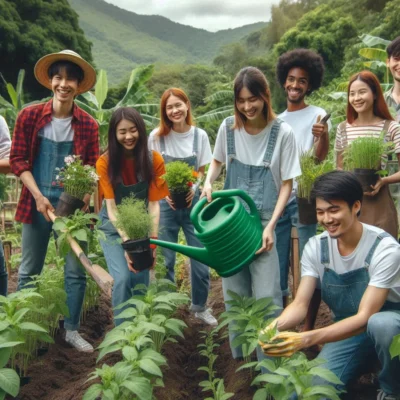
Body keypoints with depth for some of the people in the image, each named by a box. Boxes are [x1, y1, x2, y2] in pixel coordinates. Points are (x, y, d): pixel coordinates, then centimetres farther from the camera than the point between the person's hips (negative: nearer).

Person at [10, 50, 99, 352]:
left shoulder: (88, 125, -1)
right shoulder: (30, 116, -3)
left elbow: (92, 169, 2)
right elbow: (18, 160, -2)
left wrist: (83, 201, -14)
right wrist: (38, 196, -12)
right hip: (37, 202, 0)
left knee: (76, 271, 6)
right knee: (29, 270, 10)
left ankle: (72, 330, 23)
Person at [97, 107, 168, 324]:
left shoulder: (154, 160, -13)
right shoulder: (105, 162, -16)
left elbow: (153, 203, -13)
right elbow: (111, 207, -18)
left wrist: (151, 239, -26)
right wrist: (127, 241, -30)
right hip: (113, 227, -1)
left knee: (141, 281, -3)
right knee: (123, 279, -16)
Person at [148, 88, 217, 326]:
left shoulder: (199, 135, -3)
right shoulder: (157, 136, -5)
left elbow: (201, 171, 5)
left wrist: (194, 188, -15)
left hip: (192, 201, 1)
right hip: (166, 204, 0)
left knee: (201, 259, 4)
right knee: (165, 260, 6)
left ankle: (200, 307, 26)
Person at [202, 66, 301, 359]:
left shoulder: (283, 133, -10)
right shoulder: (228, 128, 0)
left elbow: (287, 184, -6)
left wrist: (271, 226, -14)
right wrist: (208, 183, -3)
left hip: (264, 222, -3)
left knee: (267, 296, -6)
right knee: (234, 292, 12)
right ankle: (239, 355, 30)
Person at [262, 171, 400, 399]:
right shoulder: (315, 247, -11)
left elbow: (365, 317, -31)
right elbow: (300, 304, -14)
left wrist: (306, 339, -44)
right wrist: (276, 327, -38)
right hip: (347, 330, 3)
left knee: (379, 324, -38)